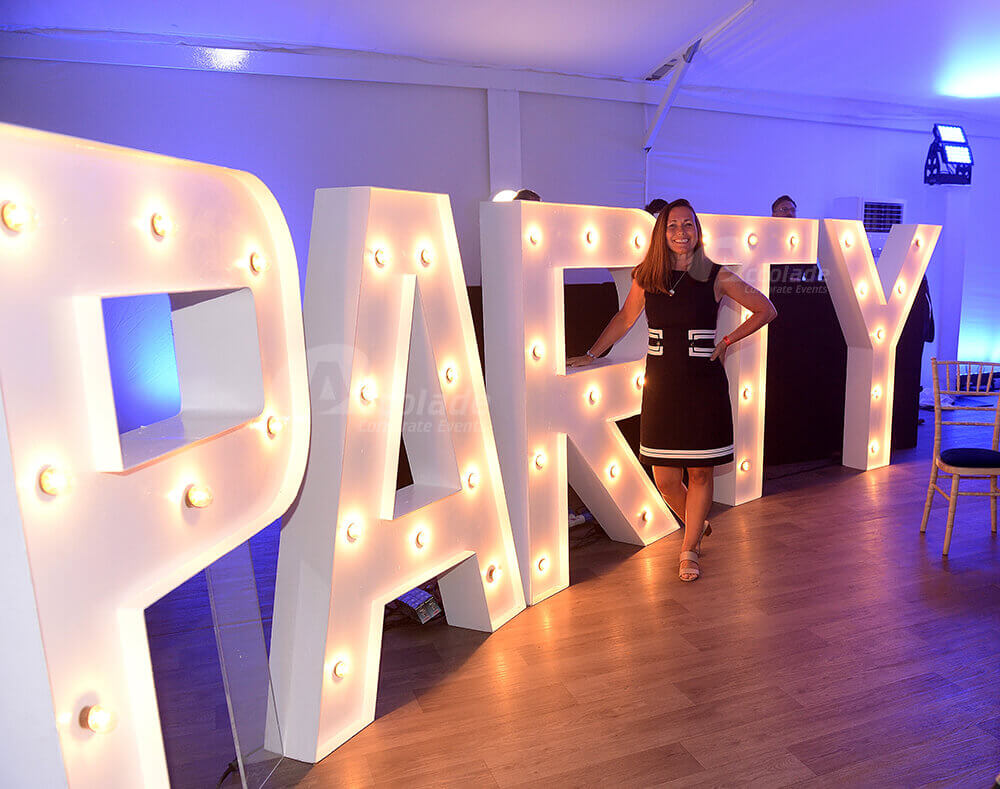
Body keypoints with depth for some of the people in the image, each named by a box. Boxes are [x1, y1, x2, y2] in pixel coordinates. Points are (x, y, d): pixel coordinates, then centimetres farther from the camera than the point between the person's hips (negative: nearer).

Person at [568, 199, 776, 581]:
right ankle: (697, 524, 35)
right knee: (665, 478, 4)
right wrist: (591, 355, 17)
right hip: (661, 382, 2)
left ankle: (689, 549, 24)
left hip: (703, 382, -1)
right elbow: (624, 319, 17)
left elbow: (766, 310, 7)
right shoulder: (646, 276, 4)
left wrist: (727, 341, 1)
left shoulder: (717, 277, -2)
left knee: (700, 472, 5)